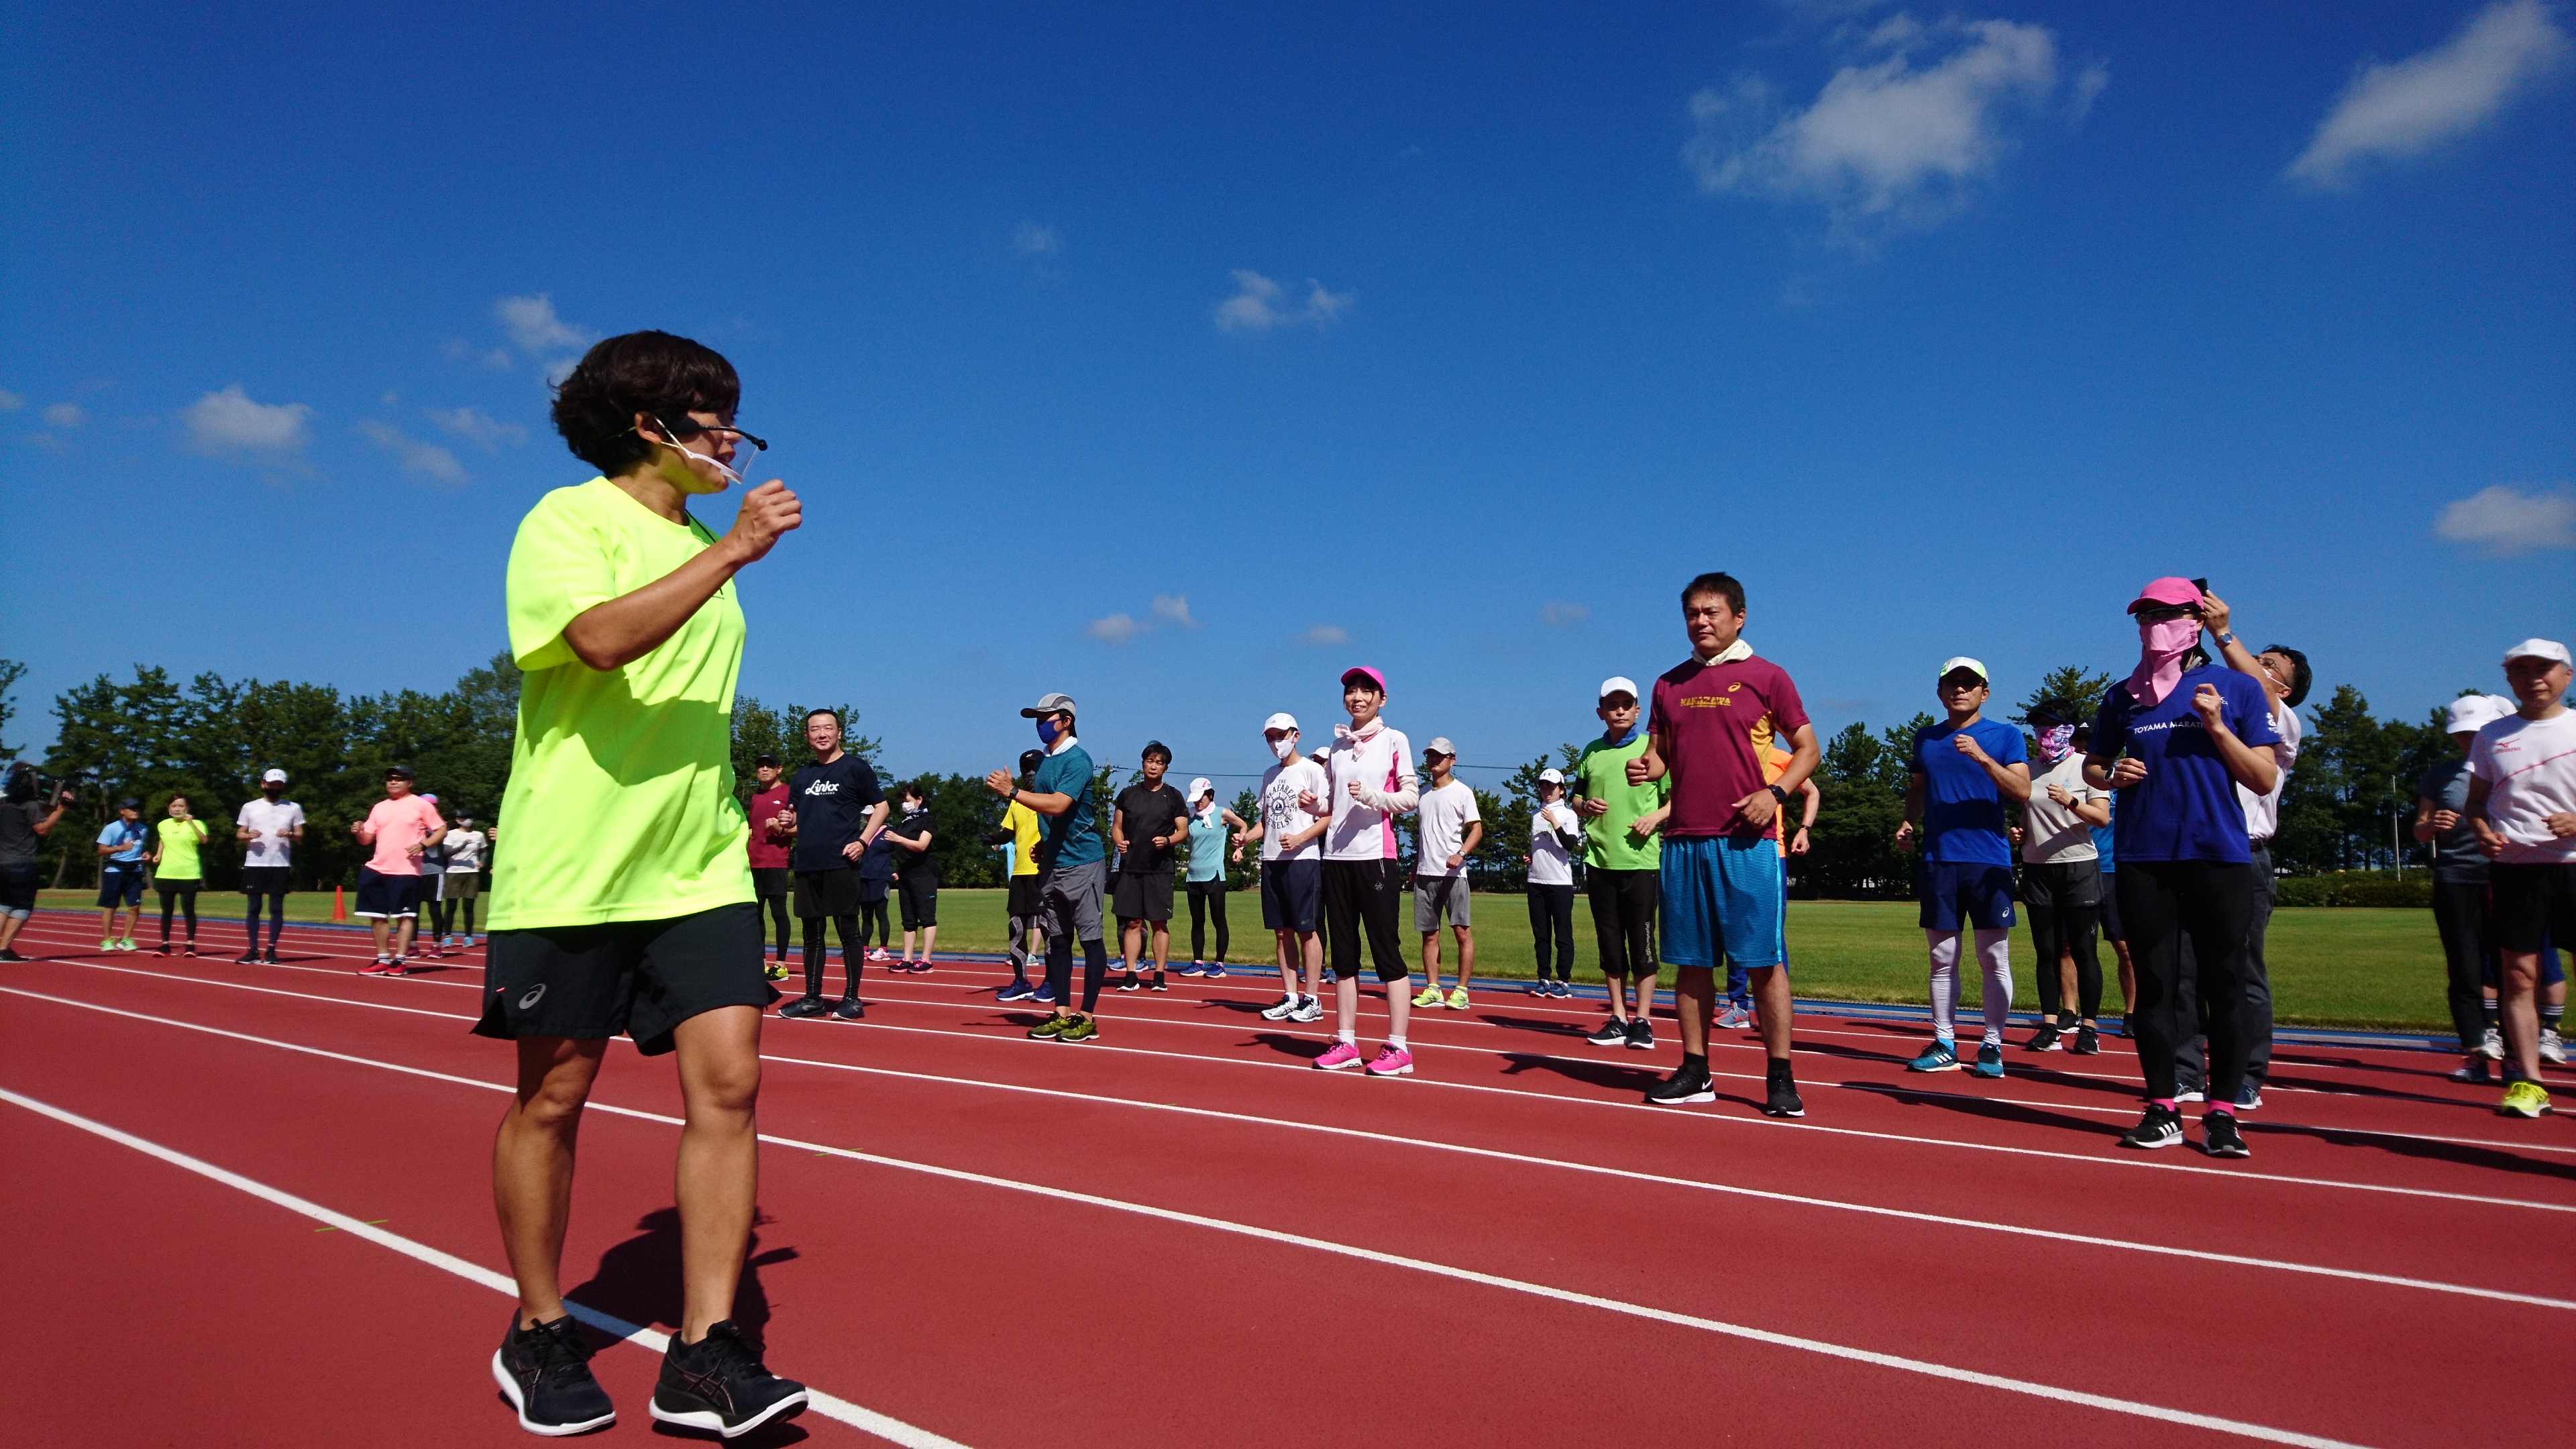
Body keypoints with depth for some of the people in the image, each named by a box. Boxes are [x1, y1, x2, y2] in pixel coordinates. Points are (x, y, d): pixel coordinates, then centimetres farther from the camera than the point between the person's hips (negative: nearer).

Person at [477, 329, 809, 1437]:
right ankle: (538, 1337, 26)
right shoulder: (566, 519, -4)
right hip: (569, 872, -5)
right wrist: (734, 550, -21)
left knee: (728, 1083, -6)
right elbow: (604, 638, -25)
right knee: (553, 1100, 6)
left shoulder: (706, 544, 17)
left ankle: (703, 1356, 1)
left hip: (699, 869, 6)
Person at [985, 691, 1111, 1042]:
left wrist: (1011, 792, -24)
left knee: (1090, 938, -4)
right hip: (1052, 864, 9)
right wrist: (1044, 844, 11)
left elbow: (1058, 804, -24)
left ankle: (1088, 1018, -1)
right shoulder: (1045, 762, 14)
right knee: (1057, 940, 10)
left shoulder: (1077, 759, -12)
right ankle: (1062, 1013, 16)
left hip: (1082, 862, -9)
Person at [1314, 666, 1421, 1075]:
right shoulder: (1338, 744, 15)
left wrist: (1371, 795, -20)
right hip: (1337, 857, 6)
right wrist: (1314, 805, 1)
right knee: (1343, 952, 8)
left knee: (1386, 949, -5)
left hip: (1376, 856, -6)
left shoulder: (1394, 740, 0)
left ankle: (1398, 1048, -1)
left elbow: (1410, 796, -5)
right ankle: (1346, 1043, 15)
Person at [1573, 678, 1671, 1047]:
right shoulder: (1591, 752, 11)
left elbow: (1678, 797, 2)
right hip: (1600, 860, 4)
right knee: (1609, 943, 8)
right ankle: (1618, 1019, 17)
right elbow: (1577, 798, 20)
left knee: (1642, 941, 0)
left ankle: (1642, 1021, 9)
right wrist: (1585, 806, -2)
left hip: (1641, 860, -4)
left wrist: (1656, 817, -16)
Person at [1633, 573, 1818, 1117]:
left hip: (1747, 841, -4)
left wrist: (1775, 792, -13)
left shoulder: (1766, 676, 2)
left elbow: (1807, 748, 4)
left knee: (1764, 960, -2)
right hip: (1683, 841, 4)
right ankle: (1695, 1072, 17)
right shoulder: (1669, 684, 14)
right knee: (1691, 961, 7)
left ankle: (1780, 1078, 7)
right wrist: (1646, 767, -5)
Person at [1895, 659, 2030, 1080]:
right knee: (1942, 959, 6)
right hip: (1938, 860, 3)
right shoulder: (1926, 738, 14)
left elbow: (2022, 792, -8)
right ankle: (1944, 1045, 12)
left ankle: (1992, 1046, 9)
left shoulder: (2005, 735, 3)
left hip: (1989, 861, -3)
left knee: (1994, 959, 0)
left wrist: (1981, 757, -19)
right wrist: (1908, 822, 4)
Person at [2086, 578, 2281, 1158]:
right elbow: (2092, 765, 20)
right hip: (2142, 858, 2)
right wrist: (2111, 774, -2)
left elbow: (2264, 780, 2)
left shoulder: (2236, 689, 5)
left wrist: (2217, 728, -11)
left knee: (2224, 986, 0)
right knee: (2154, 984, 5)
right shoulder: (2122, 696, 11)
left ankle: (2222, 1113, 8)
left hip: (2220, 857, -2)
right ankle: (2162, 1109, 12)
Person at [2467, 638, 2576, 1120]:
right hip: (2514, 866, 2)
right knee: (2518, 972, 1)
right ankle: (2530, 1082, 6)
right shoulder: (2492, 736, 9)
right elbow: (2475, 801, 15)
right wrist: (2482, 832, -5)